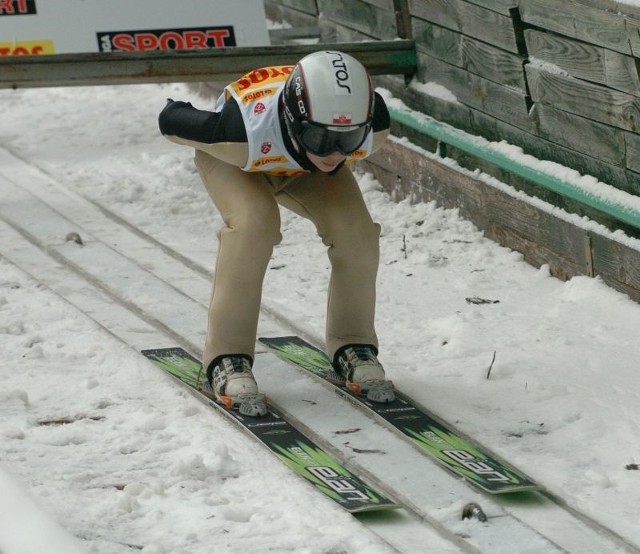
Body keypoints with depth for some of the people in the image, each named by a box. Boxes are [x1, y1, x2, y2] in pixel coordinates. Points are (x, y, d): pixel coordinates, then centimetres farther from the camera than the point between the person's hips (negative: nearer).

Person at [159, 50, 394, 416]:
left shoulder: (373, 130, -37)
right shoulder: (243, 133, -47)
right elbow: (171, 122, -26)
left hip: (303, 166, 3)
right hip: (234, 162, -3)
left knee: (356, 230, -21)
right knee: (254, 221, -33)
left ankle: (354, 347, 2)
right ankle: (228, 356, -21)